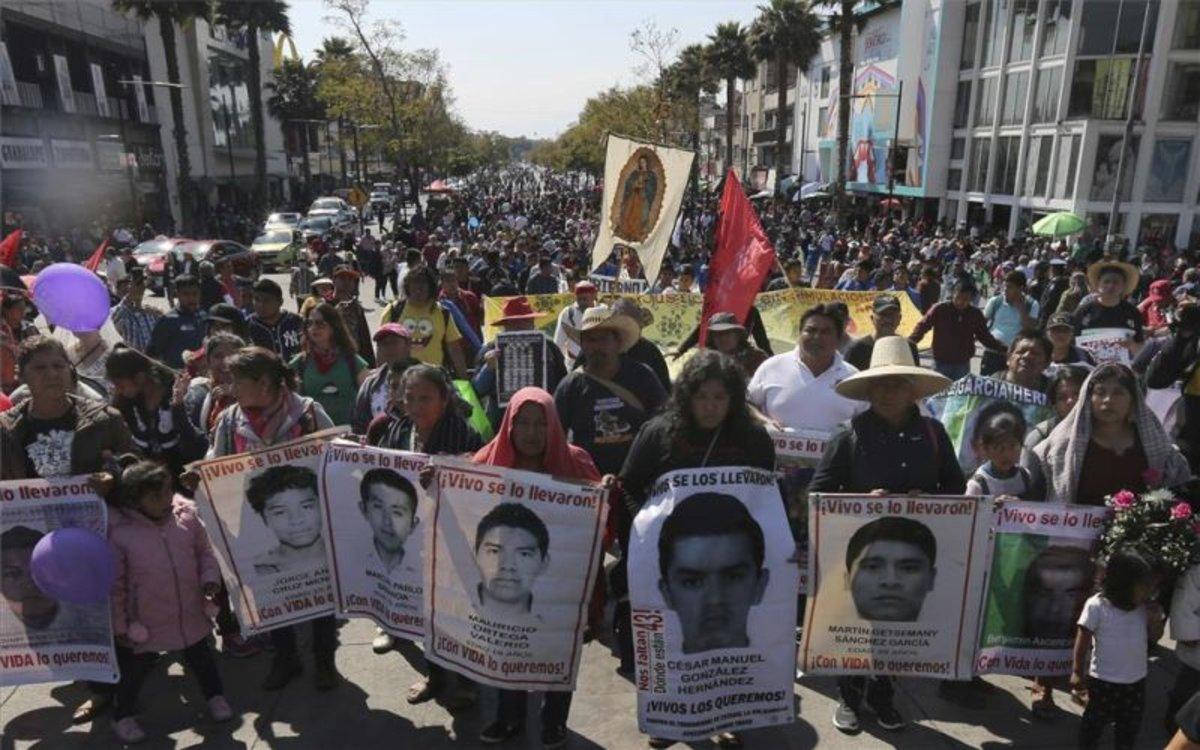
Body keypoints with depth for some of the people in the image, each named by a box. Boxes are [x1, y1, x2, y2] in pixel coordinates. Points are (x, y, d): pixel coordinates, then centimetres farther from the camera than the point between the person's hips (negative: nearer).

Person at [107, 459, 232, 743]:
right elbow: (114, 585, -11)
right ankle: (123, 715, 42)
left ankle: (215, 696, 46)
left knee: (201, 658, 22)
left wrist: (210, 577, -11)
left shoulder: (186, 515, -11)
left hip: (191, 615, 3)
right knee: (136, 668, 18)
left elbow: (204, 551, 4)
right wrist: (119, 625, -5)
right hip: (146, 623, -3)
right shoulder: (119, 532, -20)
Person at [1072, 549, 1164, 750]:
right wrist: (1077, 672, -16)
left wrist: (1155, 620, -13)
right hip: (1103, 680, -5)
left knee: (1130, 724, 22)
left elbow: (1154, 637, 7)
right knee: (1095, 721, 11)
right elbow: (1082, 641, -15)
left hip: (1136, 680, 5)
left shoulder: (1144, 607, -2)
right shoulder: (1096, 605, -19)